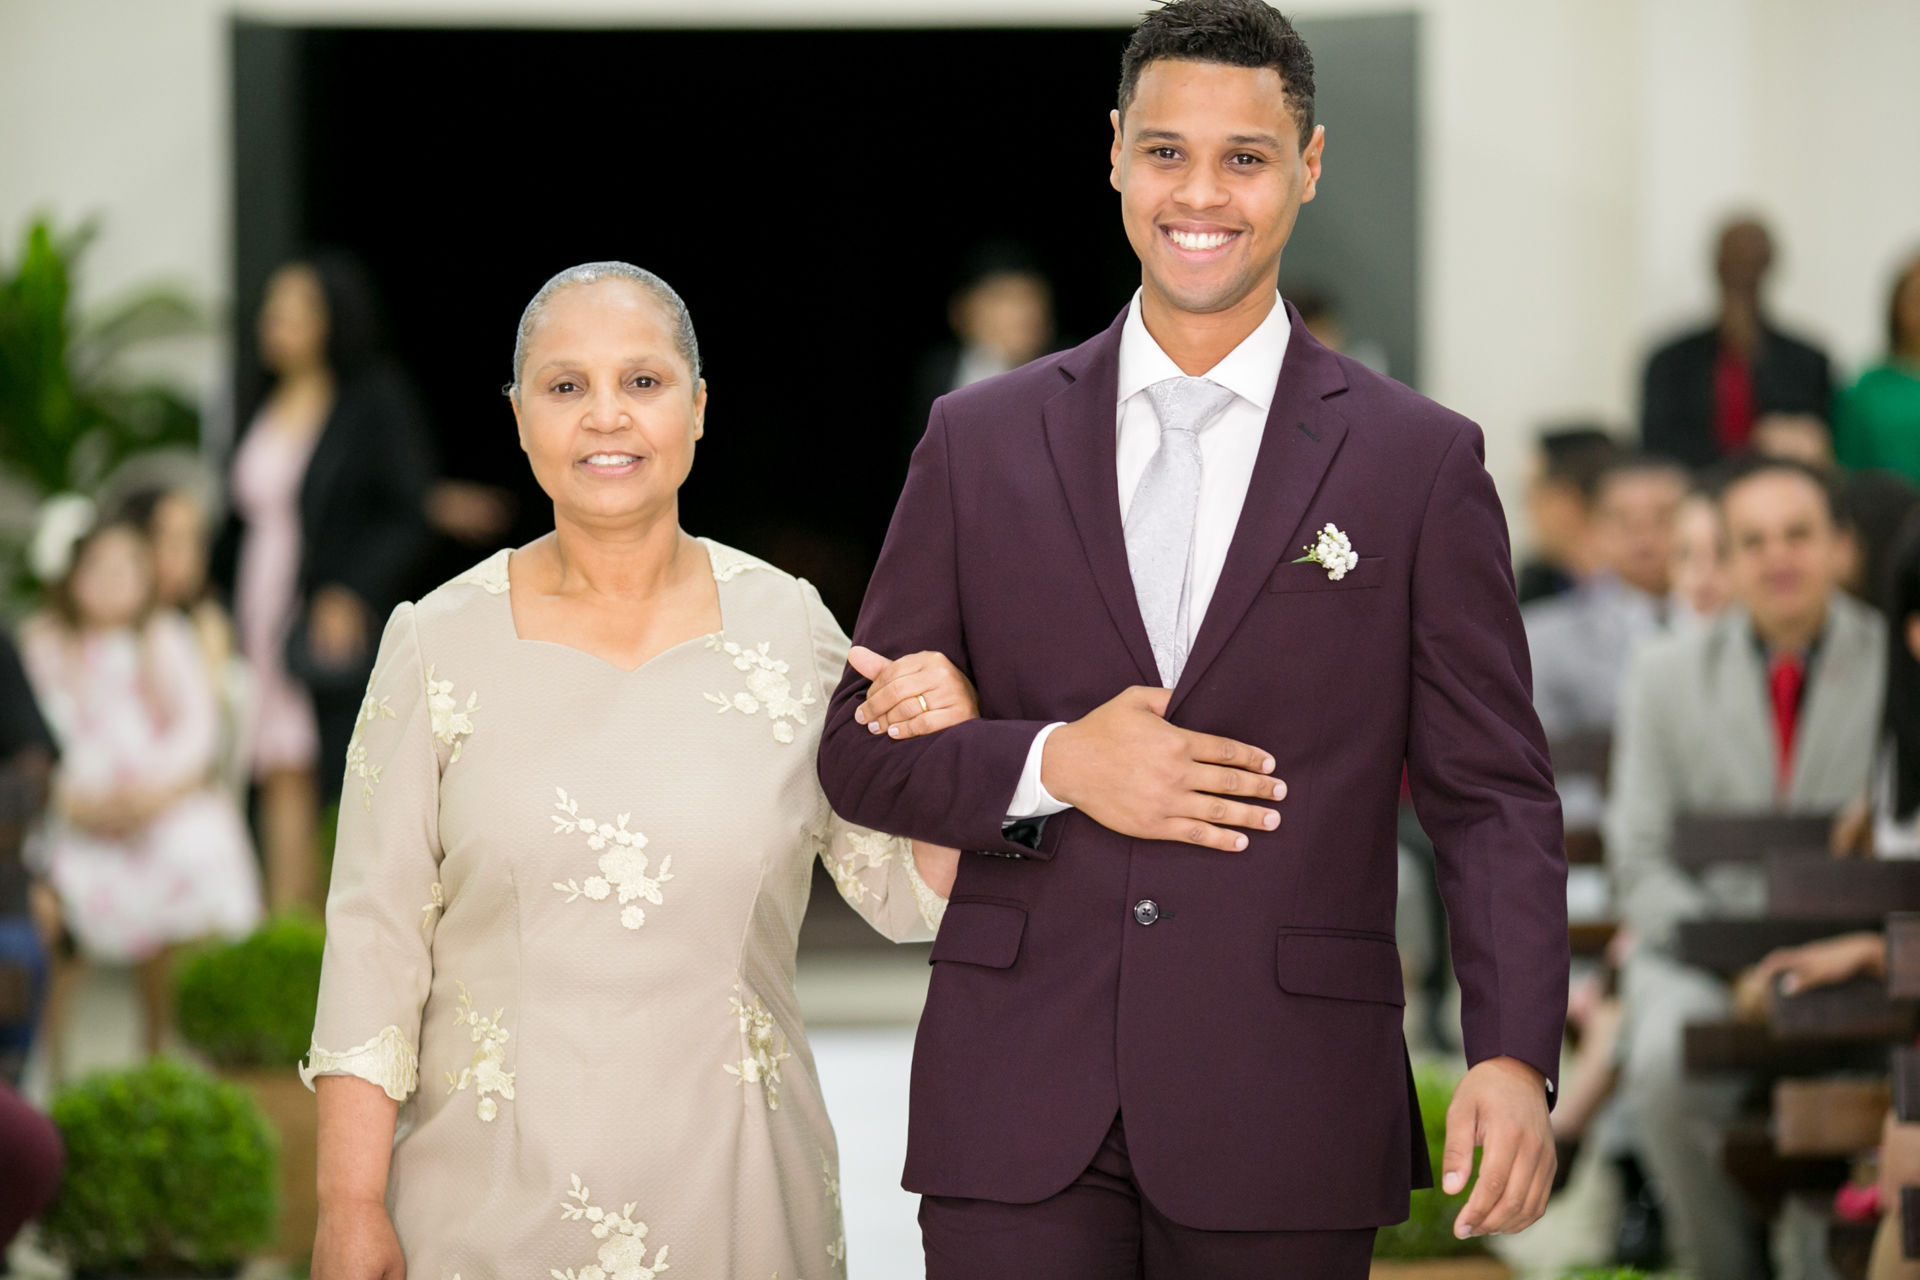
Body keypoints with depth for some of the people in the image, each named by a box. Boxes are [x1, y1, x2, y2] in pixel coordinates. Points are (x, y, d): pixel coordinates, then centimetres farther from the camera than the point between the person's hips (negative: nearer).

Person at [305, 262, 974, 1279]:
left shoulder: (787, 629, 1)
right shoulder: (441, 643, -2)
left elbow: (907, 902, 6)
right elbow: (375, 937, -2)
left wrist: (946, 745, -13)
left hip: (736, 1195, 1)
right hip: (497, 1197, -1)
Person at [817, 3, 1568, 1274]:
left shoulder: (1421, 463, 4)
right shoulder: (983, 443, 9)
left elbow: (1492, 793, 2)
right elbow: (861, 746, 10)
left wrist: (1512, 1056, -12)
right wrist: (1053, 765, -9)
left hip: (1282, 1121, -1)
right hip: (1021, 1110, 1)